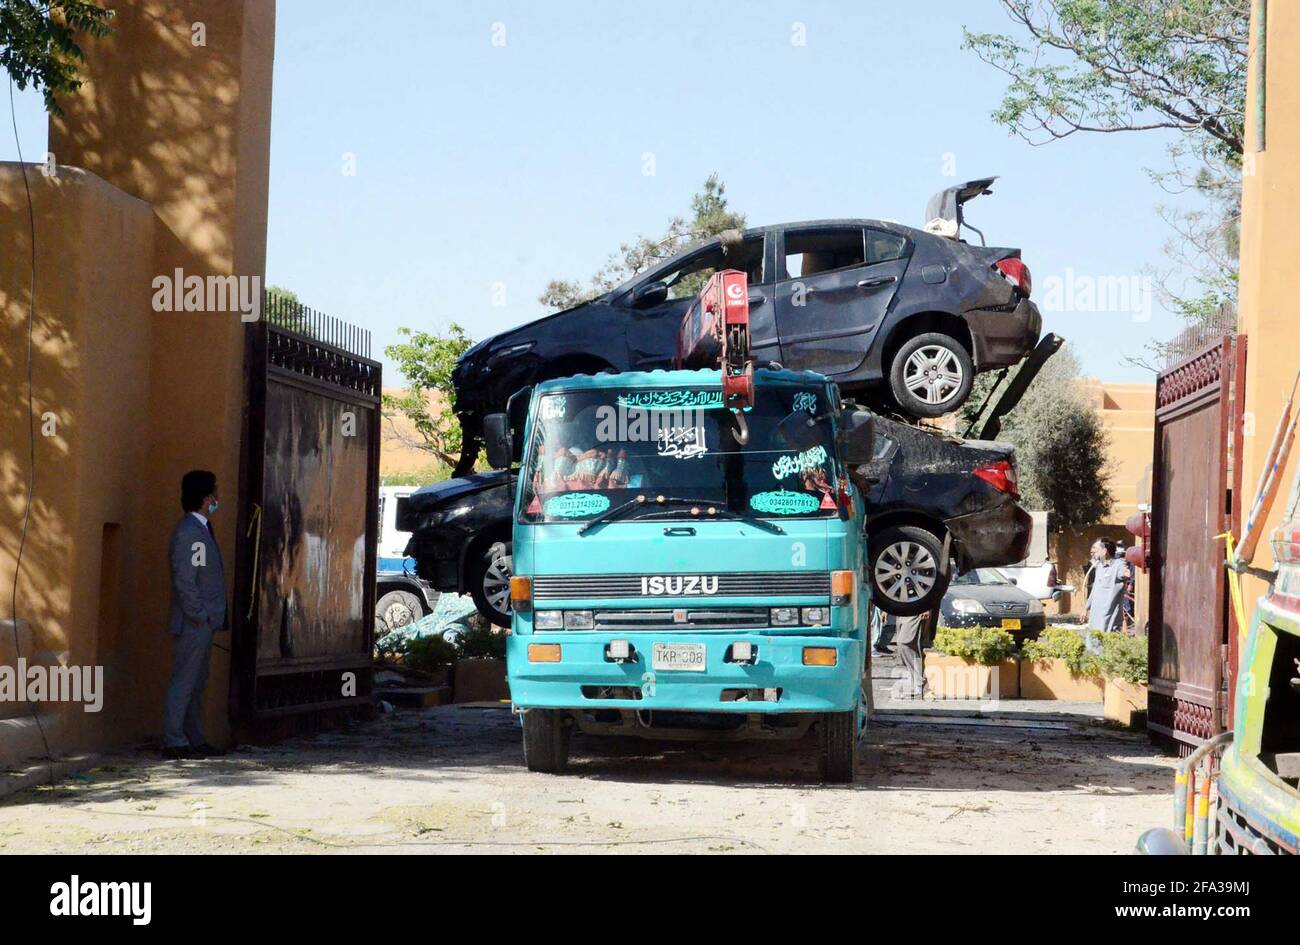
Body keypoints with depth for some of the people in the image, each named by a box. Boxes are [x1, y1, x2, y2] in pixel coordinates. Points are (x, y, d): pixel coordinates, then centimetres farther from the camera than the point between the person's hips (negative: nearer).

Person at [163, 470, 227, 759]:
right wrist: (199, 615, -19)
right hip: (193, 624, -10)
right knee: (183, 681, -7)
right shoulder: (188, 532, -16)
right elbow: (184, 580, -20)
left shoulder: (201, 529, 16)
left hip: (204, 622, 10)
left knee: (196, 684, 13)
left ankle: (194, 739, 18)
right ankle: (174, 742, -6)